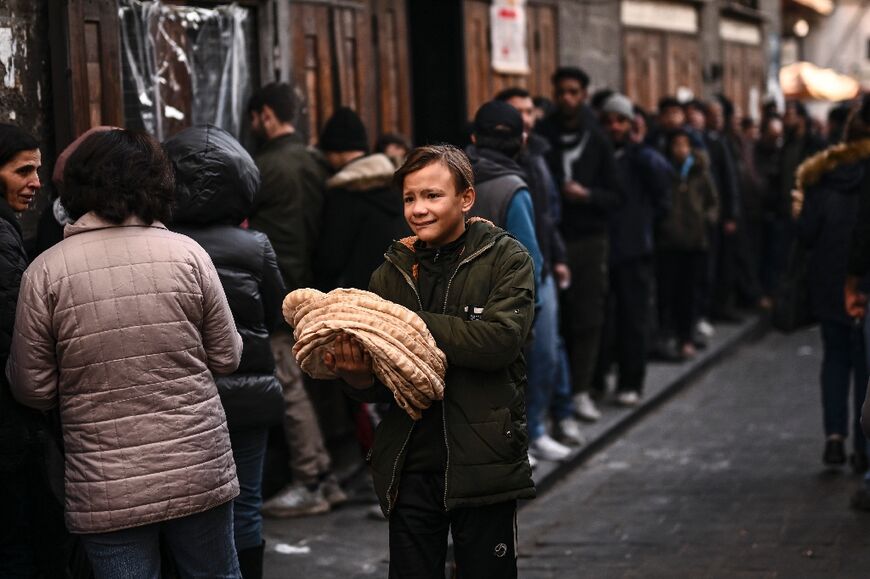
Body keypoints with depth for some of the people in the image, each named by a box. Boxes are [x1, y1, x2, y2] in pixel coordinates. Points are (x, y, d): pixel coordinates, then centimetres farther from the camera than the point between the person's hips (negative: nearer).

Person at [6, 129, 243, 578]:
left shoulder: (46, 270, -8)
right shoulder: (187, 254, -5)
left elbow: (32, 388, -3)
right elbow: (226, 357, 3)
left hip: (106, 490, -1)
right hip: (200, 473, 1)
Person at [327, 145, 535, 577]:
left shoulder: (506, 259, -3)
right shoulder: (392, 273, 8)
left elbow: (500, 340, -20)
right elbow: (379, 386, 8)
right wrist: (359, 376, -16)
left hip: (482, 463, -3)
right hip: (409, 465, 4)